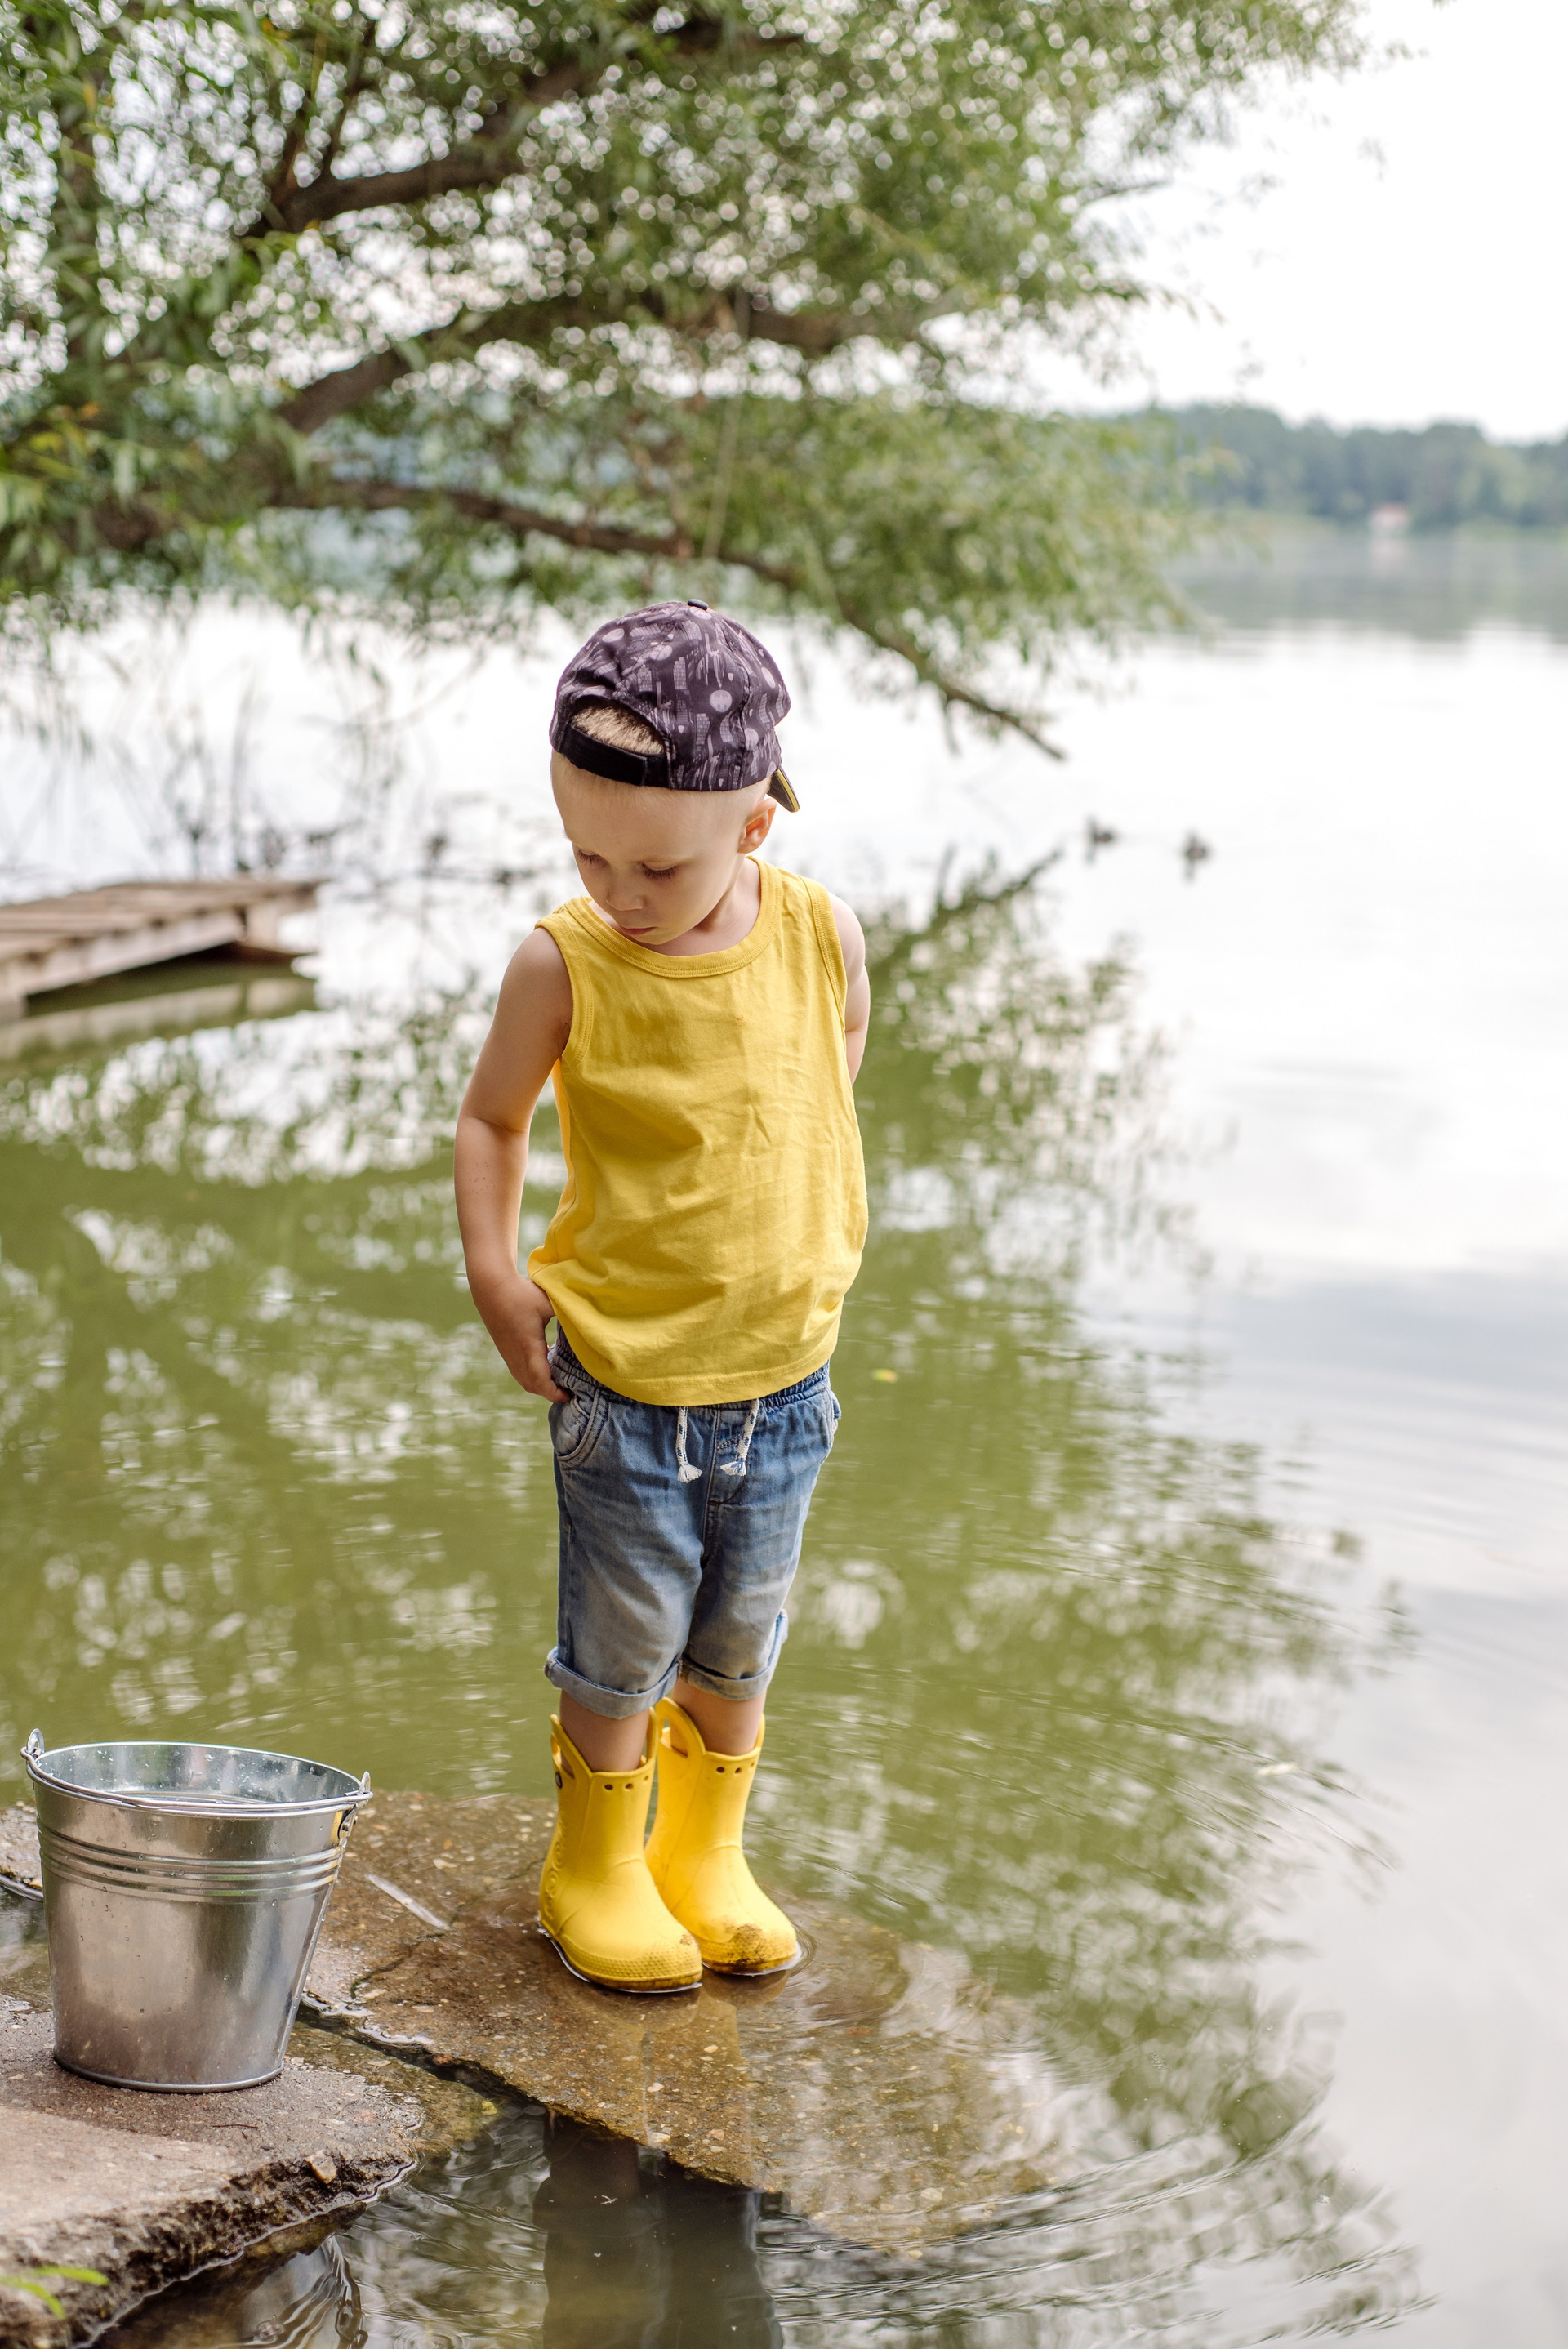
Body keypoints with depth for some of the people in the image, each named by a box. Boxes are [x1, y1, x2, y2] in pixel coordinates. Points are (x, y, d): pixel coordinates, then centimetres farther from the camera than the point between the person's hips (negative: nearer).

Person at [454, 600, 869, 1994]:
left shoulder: (821, 936, -8)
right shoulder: (564, 966, -13)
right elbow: (492, 1117, 2)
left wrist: (821, 1252, 8)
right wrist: (493, 1267, -10)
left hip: (781, 1371, 3)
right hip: (622, 1375, -2)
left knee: (741, 1636, 15)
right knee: (626, 1642, 6)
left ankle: (706, 1857, 38)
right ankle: (596, 1869, 30)